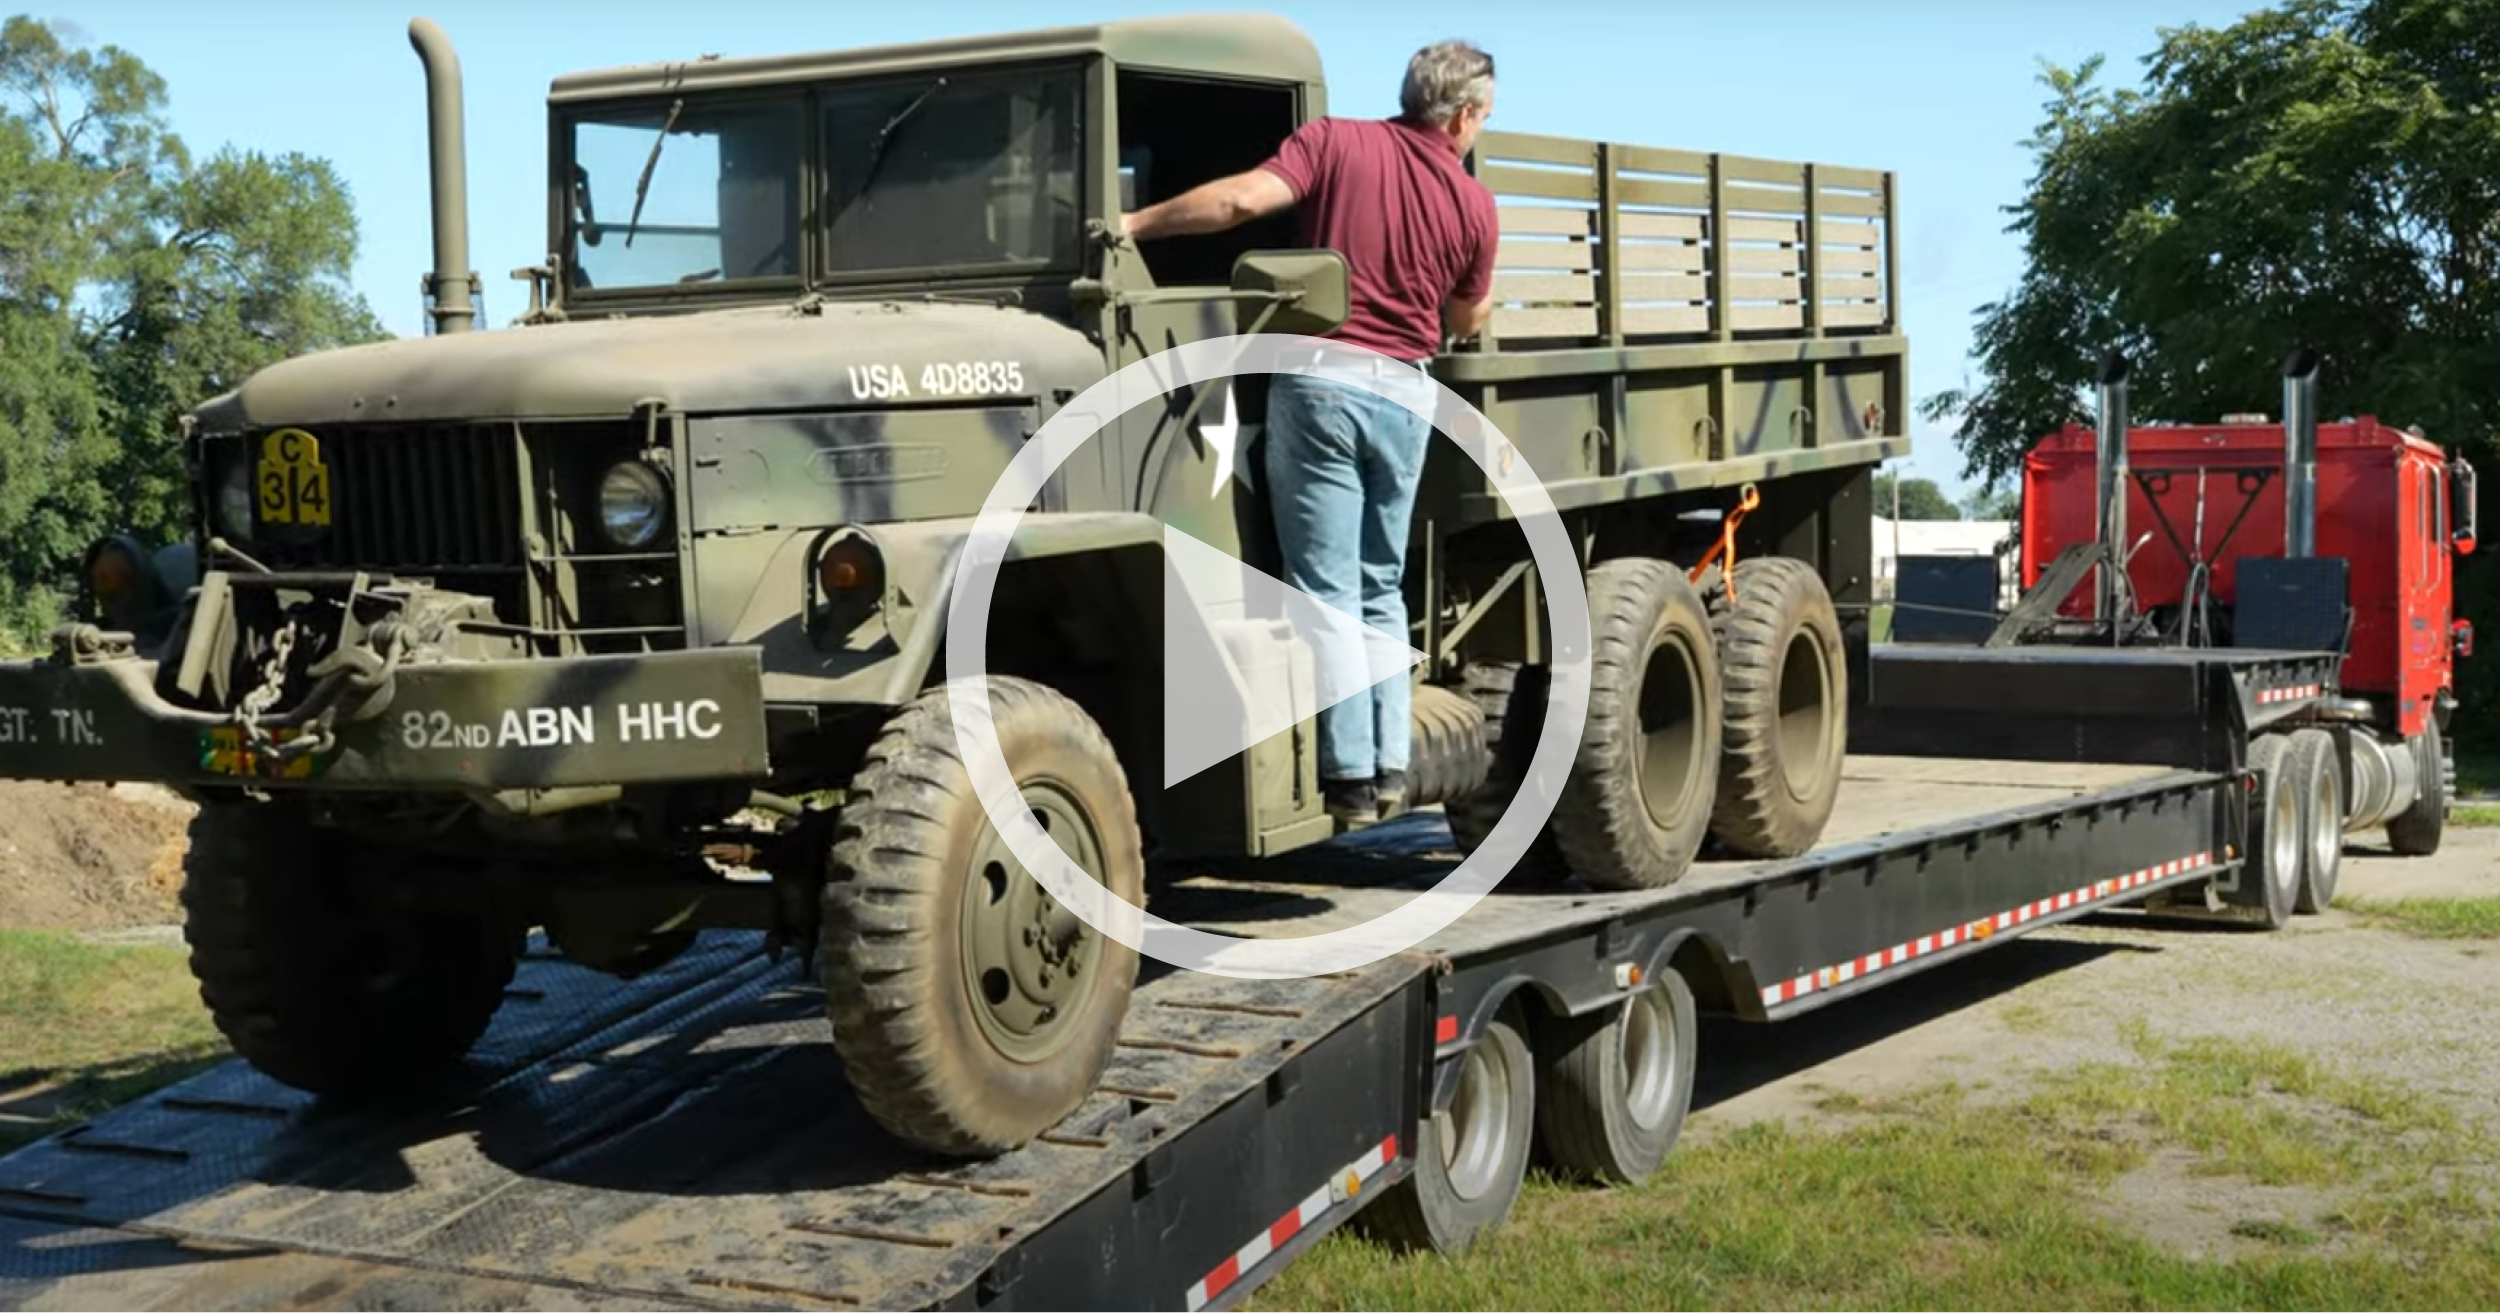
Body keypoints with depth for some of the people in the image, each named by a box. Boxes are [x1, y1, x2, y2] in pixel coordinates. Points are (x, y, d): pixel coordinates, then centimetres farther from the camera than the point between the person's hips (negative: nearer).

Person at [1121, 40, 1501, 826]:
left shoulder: (1335, 142, -2)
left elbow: (1243, 199, -16)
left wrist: (1133, 224, -8)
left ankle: (1348, 777, -2)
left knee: (1328, 592, 0)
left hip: (1321, 378, -3)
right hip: (1405, 391, 3)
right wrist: (1474, 315, 39)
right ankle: (1390, 767, 15)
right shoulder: (1473, 204, 4)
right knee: (1381, 590, 17)